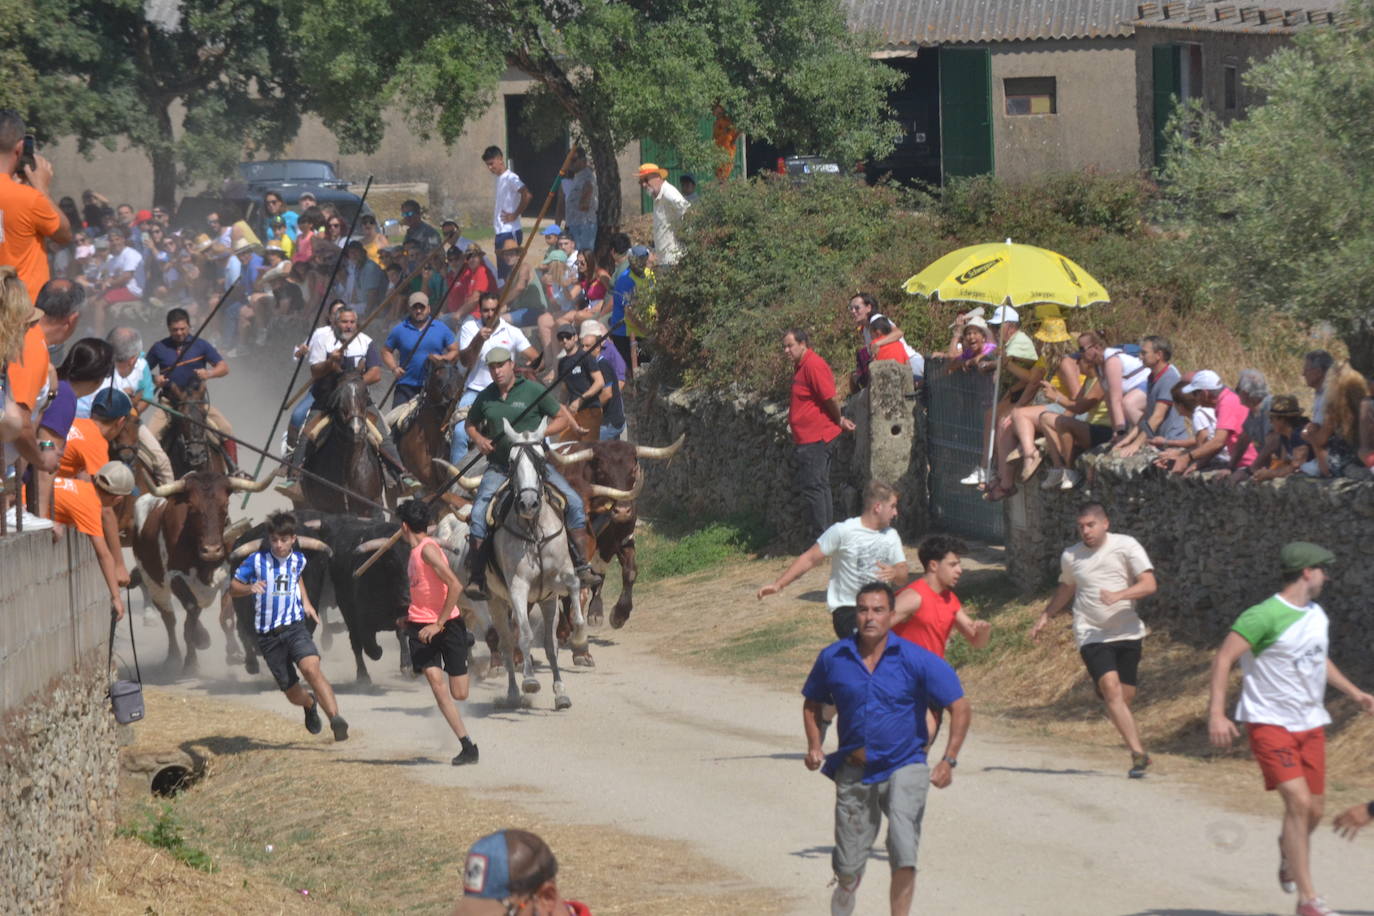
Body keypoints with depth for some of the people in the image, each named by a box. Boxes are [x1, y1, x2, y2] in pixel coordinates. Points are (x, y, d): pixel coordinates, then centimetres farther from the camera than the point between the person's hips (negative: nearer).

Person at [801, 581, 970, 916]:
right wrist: (814, 746, 2)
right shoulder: (833, 659, -1)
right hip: (854, 772, 3)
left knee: (903, 857, -21)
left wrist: (948, 761, -13)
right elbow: (812, 702, 17)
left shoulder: (915, 660, -10)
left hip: (904, 767, -3)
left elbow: (960, 707, -6)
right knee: (849, 867, 9)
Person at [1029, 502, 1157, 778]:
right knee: (1111, 689, -20)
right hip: (1092, 635, 0)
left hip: (1128, 633, 0)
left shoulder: (1126, 546, -2)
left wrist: (1118, 595, -24)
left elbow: (1149, 585, -10)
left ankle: (1137, 753, 20)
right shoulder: (1071, 556, 9)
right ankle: (1138, 754, -25)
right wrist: (1045, 617, 27)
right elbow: (1065, 589, 29)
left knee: (1126, 696, 1)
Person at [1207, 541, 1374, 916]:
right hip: (1270, 723, -7)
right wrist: (1216, 713, -25)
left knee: (1312, 811, 5)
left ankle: (1288, 853, 42)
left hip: (1311, 724, 7)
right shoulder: (1264, 616, -17)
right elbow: (1223, 659, -17)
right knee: (1299, 801, -19)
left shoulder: (1317, 615, 10)